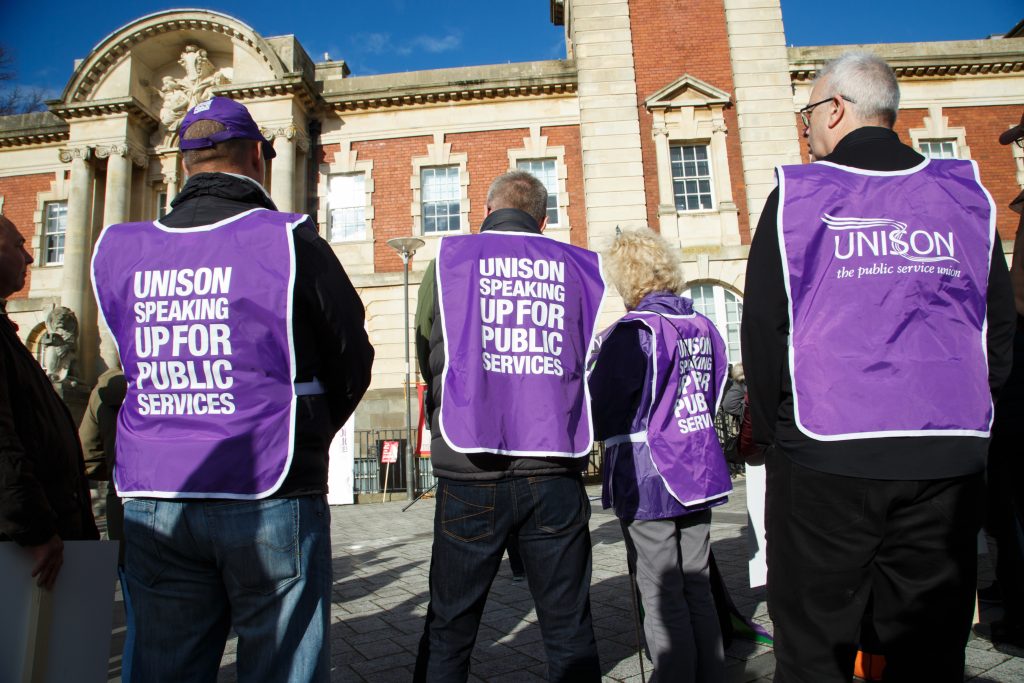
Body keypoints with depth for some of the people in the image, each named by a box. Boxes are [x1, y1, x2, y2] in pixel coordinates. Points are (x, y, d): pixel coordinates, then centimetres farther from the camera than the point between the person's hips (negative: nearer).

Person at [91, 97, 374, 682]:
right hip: (269, 501, -4)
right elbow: (352, 364, -1)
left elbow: (136, 366, 12)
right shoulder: (290, 242, -8)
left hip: (153, 504, 4)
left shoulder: (117, 250, 4)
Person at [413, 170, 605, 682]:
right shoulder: (577, 267, 7)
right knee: (569, 628, 14)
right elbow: (586, 365, 13)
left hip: (471, 473, -1)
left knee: (449, 626, 13)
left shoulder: (448, 260, 4)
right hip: (555, 472, 2)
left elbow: (426, 362, 13)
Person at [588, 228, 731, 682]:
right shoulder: (704, 328, 6)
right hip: (698, 474, 7)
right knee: (698, 590, 17)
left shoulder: (633, 332, -15)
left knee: (663, 600, 4)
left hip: (647, 482, -7)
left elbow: (600, 411, -13)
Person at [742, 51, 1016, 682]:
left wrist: (772, 431, 7)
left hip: (825, 457, -3)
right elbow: (1001, 328, 13)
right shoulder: (965, 192, 10)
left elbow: (763, 328, -4)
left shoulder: (797, 195, -2)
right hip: (950, 458, 4)